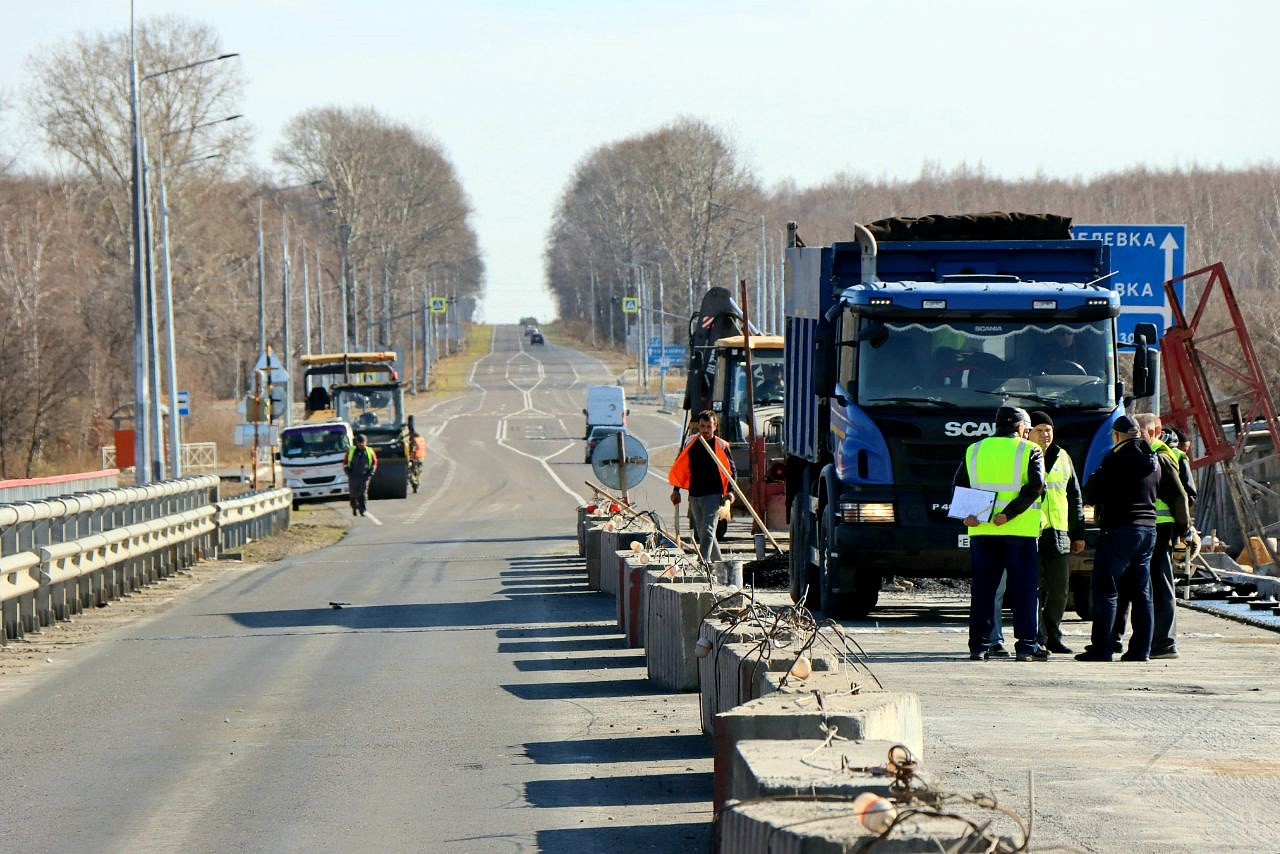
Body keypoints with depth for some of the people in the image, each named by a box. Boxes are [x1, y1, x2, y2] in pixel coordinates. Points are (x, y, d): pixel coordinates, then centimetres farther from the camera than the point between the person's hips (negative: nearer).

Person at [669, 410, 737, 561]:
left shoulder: (721, 446, -4)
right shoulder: (691, 443, 7)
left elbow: (732, 470, 0)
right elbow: (679, 468, 15)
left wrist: (729, 491, -12)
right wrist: (676, 490, 12)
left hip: (713, 494, -5)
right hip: (694, 495, 5)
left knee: (707, 531, -16)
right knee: (701, 533, 12)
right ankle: (718, 562, 27)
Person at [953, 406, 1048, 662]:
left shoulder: (975, 450, 13)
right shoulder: (1029, 451, 1)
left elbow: (959, 485, 6)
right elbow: (1035, 487, -13)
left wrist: (966, 514, -5)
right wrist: (1009, 514, -15)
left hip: (981, 529, 3)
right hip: (1019, 531, -3)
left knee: (982, 589, 7)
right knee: (1023, 589, 1)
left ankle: (979, 645, 4)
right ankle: (1026, 645, -1)